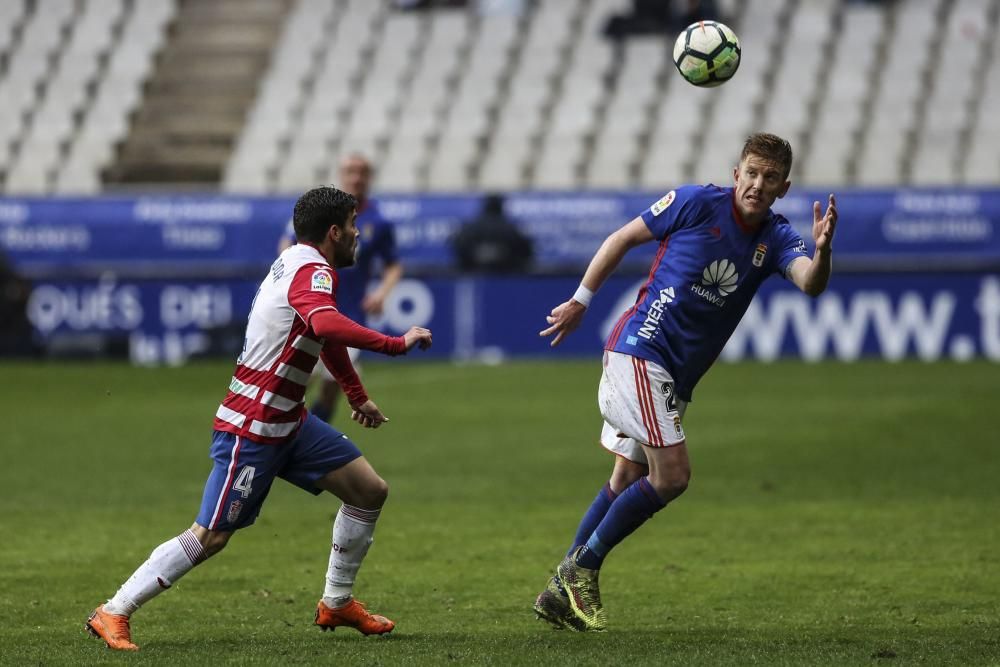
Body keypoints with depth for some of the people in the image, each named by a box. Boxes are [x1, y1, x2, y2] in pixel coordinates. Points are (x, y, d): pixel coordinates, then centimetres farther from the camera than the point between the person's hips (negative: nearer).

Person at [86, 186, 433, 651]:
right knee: (210, 537, -9)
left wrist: (358, 398, 38)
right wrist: (394, 345, -38)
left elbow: (326, 336, 30)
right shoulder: (313, 272, -18)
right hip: (251, 431, -10)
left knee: (370, 491, 8)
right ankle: (112, 615, -1)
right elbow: (326, 325, -42)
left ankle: (337, 604, 19)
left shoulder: (295, 263, 12)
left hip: (288, 422, 10)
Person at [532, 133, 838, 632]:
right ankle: (581, 569, -5)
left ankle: (561, 590, 19)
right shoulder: (697, 203, -10)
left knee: (627, 481, 12)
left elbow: (809, 282, -19)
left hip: (676, 376, 7)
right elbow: (622, 239, 1)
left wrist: (822, 250, -41)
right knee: (671, 474, -16)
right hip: (640, 351, -7)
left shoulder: (775, 239, 2)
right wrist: (580, 301, 4)